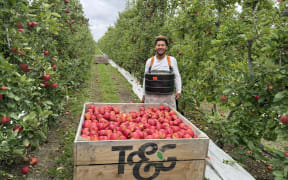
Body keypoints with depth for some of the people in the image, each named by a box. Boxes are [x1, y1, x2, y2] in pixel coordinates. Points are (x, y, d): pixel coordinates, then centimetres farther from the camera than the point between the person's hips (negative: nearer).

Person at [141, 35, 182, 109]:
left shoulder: (172, 60, 3)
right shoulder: (149, 61, 5)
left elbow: (177, 76, 8)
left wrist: (179, 91, -1)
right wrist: (144, 95, 12)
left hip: (168, 96, 0)